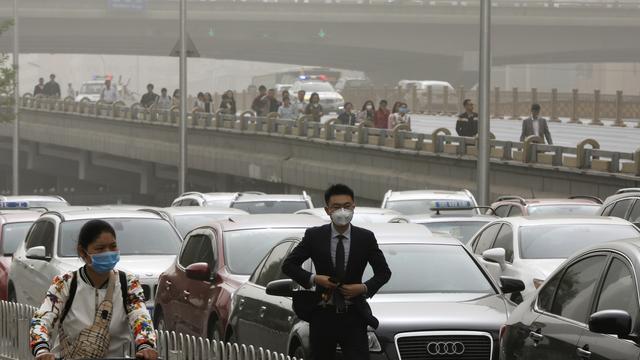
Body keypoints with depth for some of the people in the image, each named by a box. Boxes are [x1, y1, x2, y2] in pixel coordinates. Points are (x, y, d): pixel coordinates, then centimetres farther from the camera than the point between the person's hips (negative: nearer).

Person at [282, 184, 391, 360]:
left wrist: (365, 288, -9)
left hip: (354, 318, -1)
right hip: (322, 317, 1)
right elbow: (288, 265, 4)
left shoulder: (366, 238, 1)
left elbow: (384, 272, 10)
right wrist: (313, 278, -12)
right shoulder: (314, 236, 0)